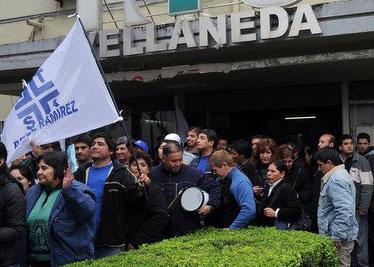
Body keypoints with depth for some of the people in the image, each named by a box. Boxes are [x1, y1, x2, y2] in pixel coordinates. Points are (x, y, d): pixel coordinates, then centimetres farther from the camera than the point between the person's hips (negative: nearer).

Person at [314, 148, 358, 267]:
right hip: (338, 234, 11)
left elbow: (344, 211, -28)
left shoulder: (336, 179, -18)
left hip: (339, 238, -11)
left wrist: (336, 237, -24)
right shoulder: (339, 175, 15)